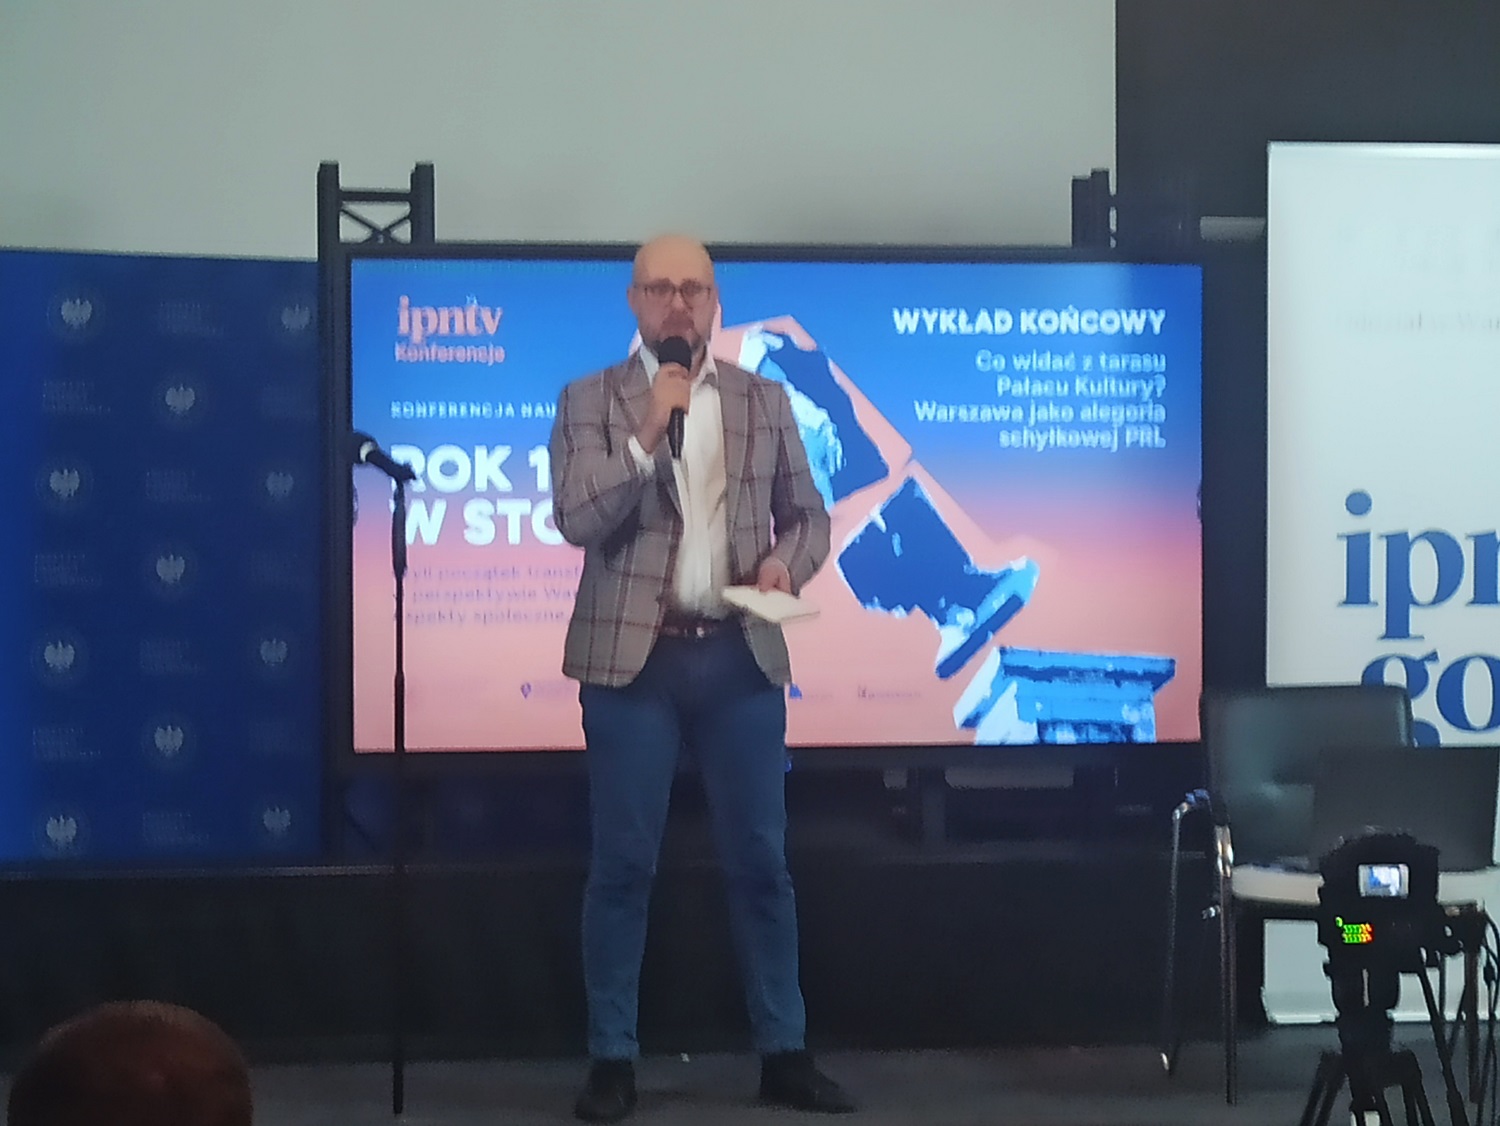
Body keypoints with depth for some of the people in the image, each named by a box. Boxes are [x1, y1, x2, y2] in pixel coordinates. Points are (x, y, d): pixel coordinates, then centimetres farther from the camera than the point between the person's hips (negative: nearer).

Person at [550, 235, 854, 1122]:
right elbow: (577, 520, -10)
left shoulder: (765, 400, 10)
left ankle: (785, 1053, 15)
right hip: (632, 657, -2)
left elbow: (809, 514, 14)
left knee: (761, 860, 7)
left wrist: (787, 562, -7)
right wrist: (648, 432, -18)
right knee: (624, 864, 2)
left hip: (741, 655, 2)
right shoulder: (591, 401, 2)